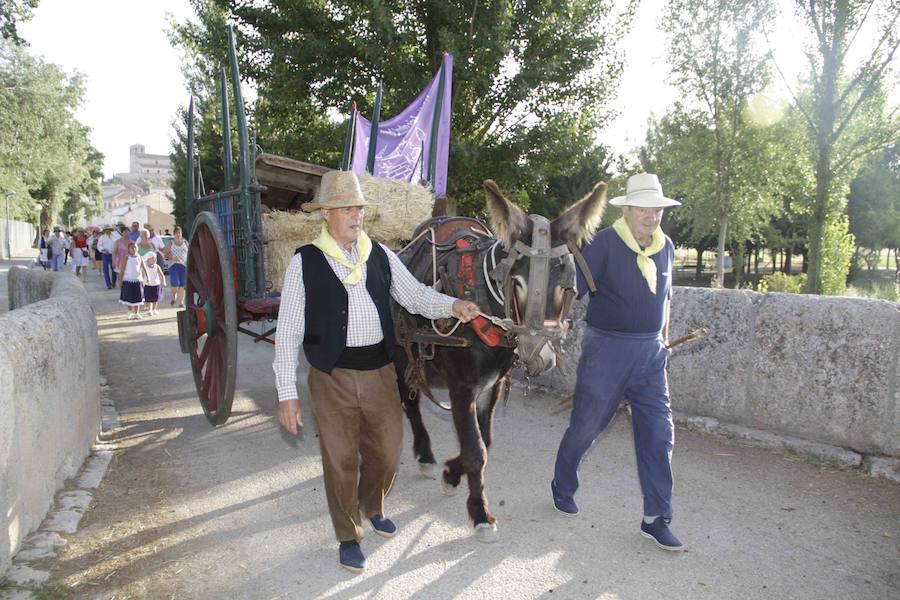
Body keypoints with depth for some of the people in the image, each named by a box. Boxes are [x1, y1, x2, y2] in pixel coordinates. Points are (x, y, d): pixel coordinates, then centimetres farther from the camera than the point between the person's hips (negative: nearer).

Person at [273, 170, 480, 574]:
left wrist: (452, 305, -19)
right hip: (332, 378, -3)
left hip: (381, 373, 3)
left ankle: (371, 506, 48)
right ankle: (348, 536, 35)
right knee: (340, 459, 11)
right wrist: (287, 394, -9)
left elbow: (416, 296, 2)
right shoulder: (305, 262, -7)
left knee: (386, 451, 16)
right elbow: (288, 333, -7)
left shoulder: (381, 256, 3)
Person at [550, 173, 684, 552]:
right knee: (585, 427, 8)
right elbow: (573, 287, -22)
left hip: (650, 353, 6)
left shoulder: (666, 246, 7)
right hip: (606, 349, -5)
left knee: (659, 434, 4)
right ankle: (562, 487, 34)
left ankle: (656, 519, 15)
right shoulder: (604, 243, -13)